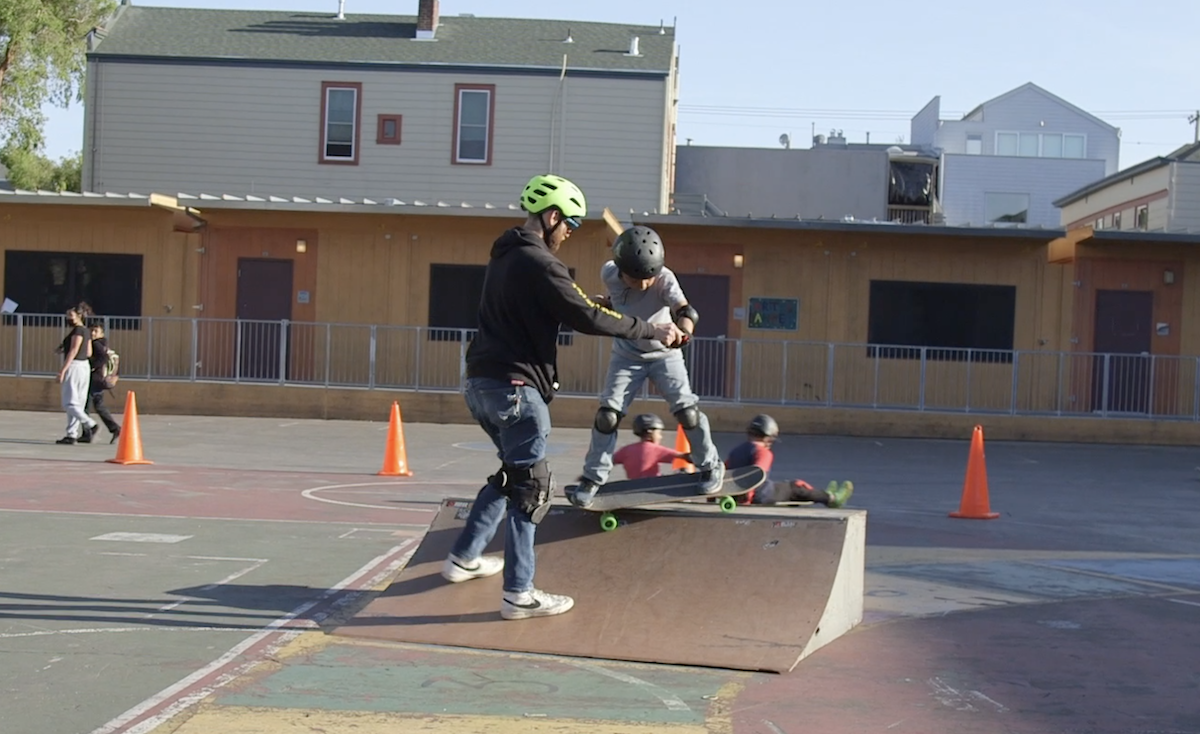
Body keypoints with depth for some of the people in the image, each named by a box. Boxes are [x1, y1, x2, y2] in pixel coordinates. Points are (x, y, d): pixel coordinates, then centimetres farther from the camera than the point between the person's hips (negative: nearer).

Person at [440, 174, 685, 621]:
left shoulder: (505, 256, 16)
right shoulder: (538, 263, -15)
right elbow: (588, 319, -19)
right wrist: (655, 332, -12)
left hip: (482, 383, 10)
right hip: (515, 387, -10)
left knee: (513, 471, 24)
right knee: (530, 485, -3)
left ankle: (464, 559, 30)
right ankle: (518, 594, -2)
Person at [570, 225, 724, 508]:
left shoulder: (665, 279, -29)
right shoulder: (609, 274, -21)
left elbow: (685, 310, -49)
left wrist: (682, 330, -67)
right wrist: (607, 304, -10)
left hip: (664, 354, -2)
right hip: (626, 355, 2)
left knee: (686, 410, -8)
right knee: (607, 415, -5)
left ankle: (710, 465, 14)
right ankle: (592, 477, 9)